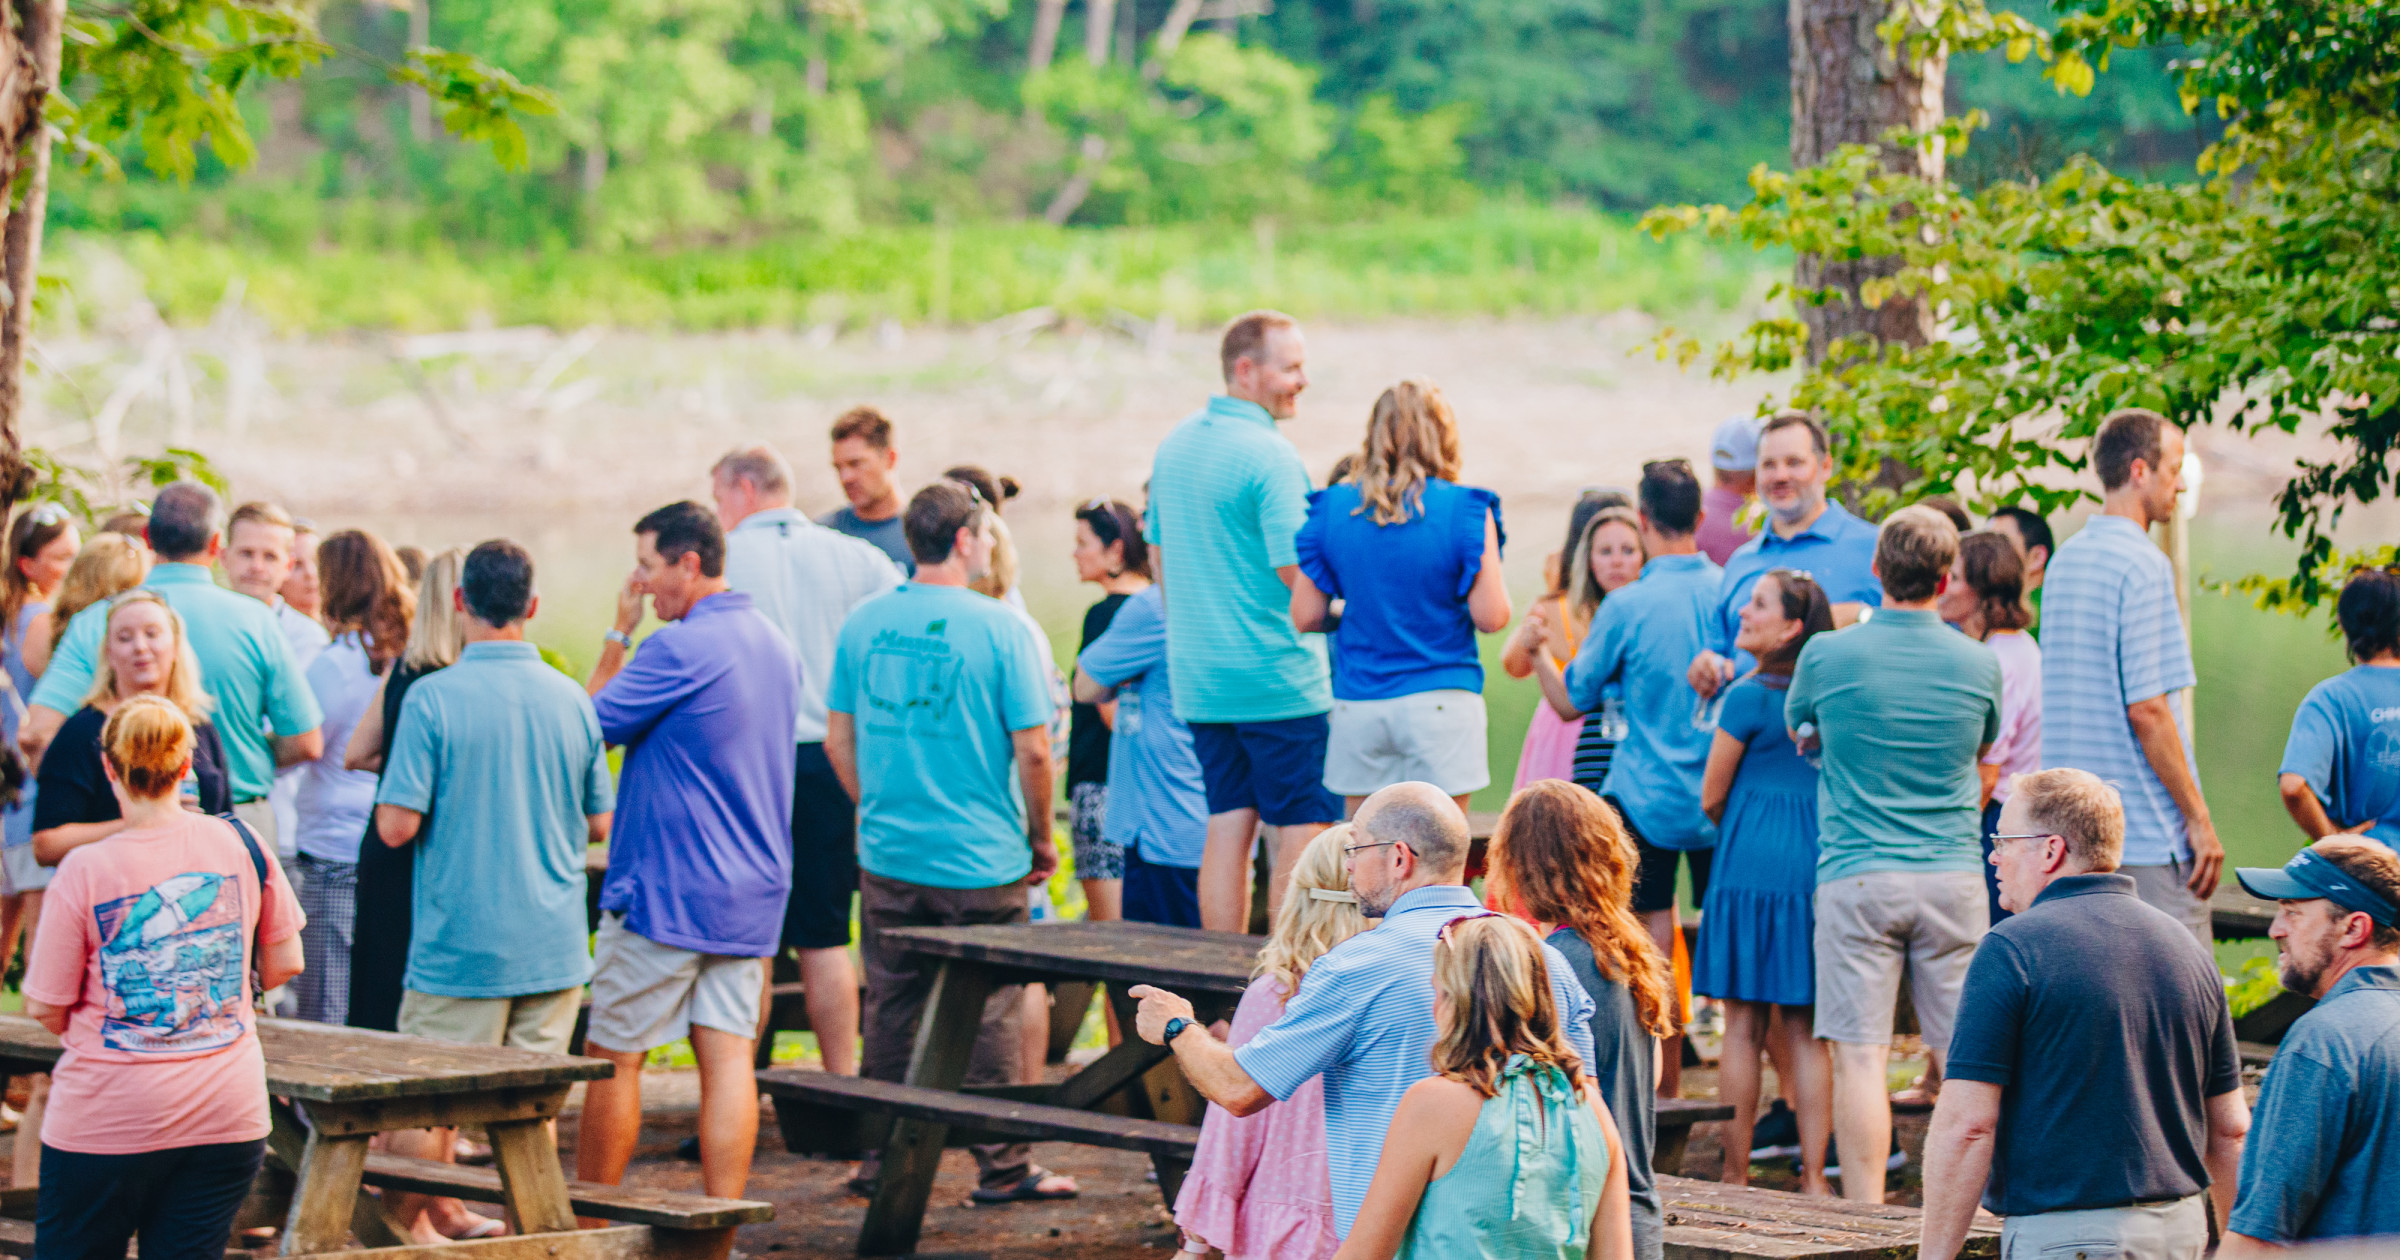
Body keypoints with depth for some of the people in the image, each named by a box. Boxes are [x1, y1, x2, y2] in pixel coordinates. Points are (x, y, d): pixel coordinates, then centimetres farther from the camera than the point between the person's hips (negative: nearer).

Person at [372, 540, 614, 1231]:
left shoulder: (432, 699, -11)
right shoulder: (571, 699, 2)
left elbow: (397, 826, -13)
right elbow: (599, 823, 9)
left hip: (458, 946, -4)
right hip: (553, 947, 4)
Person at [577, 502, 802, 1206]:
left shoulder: (679, 649, -16)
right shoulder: (776, 647, 12)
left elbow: (590, 723, -7)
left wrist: (617, 633, -1)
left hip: (663, 894, -8)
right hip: (751, 895, 8)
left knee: (613, 1057, 4)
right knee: (728, 1055, 1)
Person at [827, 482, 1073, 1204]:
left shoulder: (864, 623, 2)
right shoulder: (998, 628, -12)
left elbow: (838, 740, 7)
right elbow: (1033, 750, -12)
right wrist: (1041, 839, 2)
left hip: (888, 855, 4)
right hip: (981, 861, -4)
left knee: (890, 1009, 12)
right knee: (988, 1014, 4)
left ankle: (881, 1160, 17)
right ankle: (1001, 1166, 10)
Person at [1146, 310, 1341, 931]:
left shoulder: (1175, 443, 11)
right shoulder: (1269, 454, -16)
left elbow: (1158, 552, 20)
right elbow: (1298, 574, -19)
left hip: (1197, 675, 8)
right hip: (1279, 680, -8)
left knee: (1228, 828, 10)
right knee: (1302, 834, -3)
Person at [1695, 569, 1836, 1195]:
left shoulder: (1750, 697, -8)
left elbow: (1711, 798, -1)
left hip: (1753, 863, -5)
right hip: (1820, 867, 5)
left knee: (1744, 1027, 2)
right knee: (1805, 1030, 8)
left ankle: (1736, 1174, 5)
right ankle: (1813, 1177, 4)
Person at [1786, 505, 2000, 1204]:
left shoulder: (1827, 656, -5)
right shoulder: (1978, 665, 2)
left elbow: (1801, 733, 15)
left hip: (1857, 877, -2)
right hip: (1954, 876, 2)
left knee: (1859, 1056, -3)